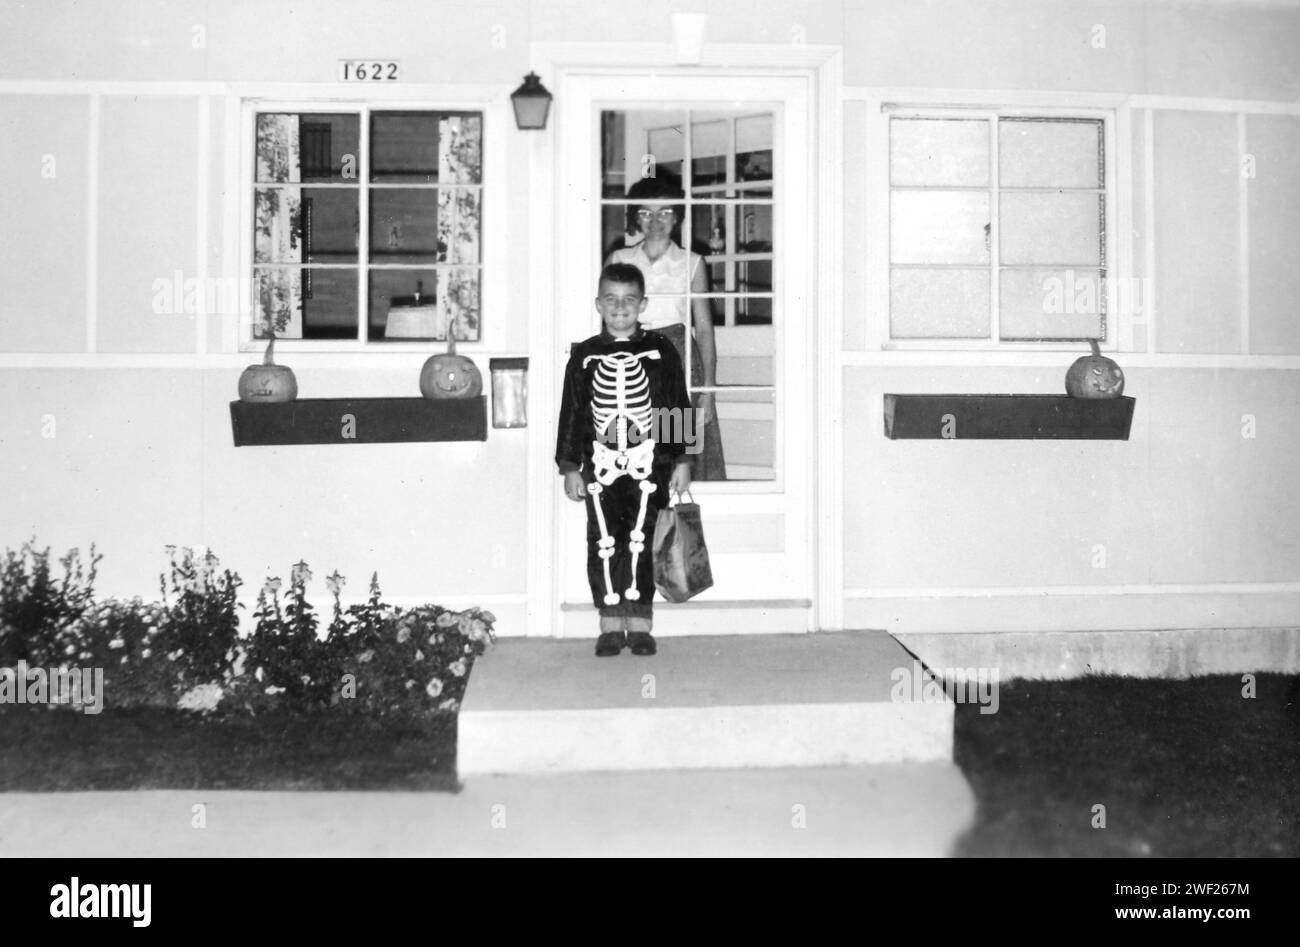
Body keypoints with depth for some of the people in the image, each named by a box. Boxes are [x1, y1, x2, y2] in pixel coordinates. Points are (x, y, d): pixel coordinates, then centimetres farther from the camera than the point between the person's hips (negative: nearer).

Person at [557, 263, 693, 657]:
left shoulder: (660, 352, 4)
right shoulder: (584, 356, 5)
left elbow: (678, 408, 5)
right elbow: (571, 413, 6)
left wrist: (682, 460, 2)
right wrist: (570, 466, 3)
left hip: (649, 465, -1)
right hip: (601, 466, 1)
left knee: (641, 544, 1)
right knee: (604, 544, 2)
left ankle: (640, 624, 11)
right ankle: (611, 625, 12)